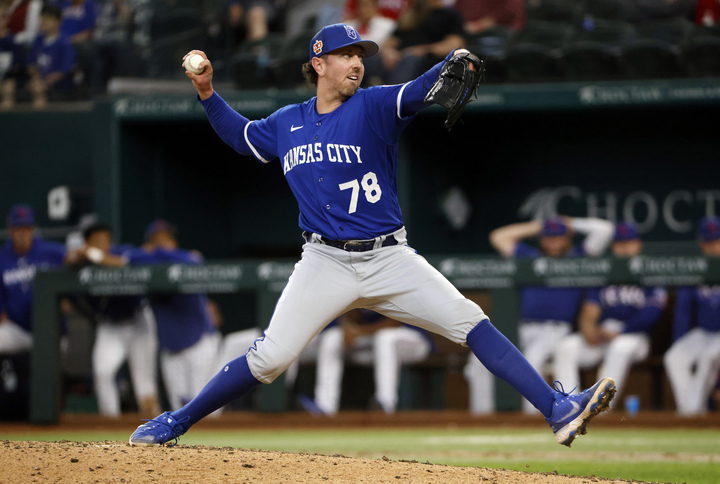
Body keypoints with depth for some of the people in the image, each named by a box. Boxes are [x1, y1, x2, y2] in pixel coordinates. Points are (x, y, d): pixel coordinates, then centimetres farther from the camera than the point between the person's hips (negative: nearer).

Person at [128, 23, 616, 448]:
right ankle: (176, 422, 6)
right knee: (269, 359, -10)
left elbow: (421, 90, -19)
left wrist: (456, 63, -40)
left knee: (471, 323, -13)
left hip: (390, 260, -1)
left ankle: (558, 411, -16)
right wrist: (207, 92, 17)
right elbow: (242, 135, 29)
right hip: (326, 265, 1)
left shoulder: (373, 106, 0)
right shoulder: (287, 123, 10)